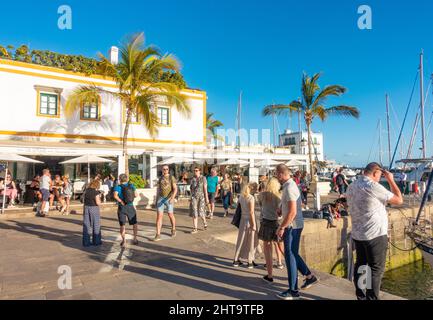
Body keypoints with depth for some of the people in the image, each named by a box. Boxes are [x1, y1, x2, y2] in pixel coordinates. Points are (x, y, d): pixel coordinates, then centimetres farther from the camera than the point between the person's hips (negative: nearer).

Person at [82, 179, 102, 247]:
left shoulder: (86, 191, 3)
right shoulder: (96, 192, -14)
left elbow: (85, 200, 10)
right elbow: (98, 203, -16)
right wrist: (99, 198, 2)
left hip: (86, 208, 5)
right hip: (94, 209, -5)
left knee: (86, 225, 10)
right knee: (95, 226, 8)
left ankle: (86, 242, 14)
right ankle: (96, 241, 16)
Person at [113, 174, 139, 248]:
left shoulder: (118, 187, -8)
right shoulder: (131, 185, -1)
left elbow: (115, 196, -25)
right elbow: (136, 195, -2)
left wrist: (121, 201, -13)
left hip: (121, 208, -2)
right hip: (131, 207, 2)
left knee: (122, 225, 8)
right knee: (134, 223, 17)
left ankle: (124, 241, 2)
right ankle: (135, 239, 20)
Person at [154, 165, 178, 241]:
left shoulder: (171, 177, -6)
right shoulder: (160, 178, 9)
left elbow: (175, 189, -14)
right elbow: (158, 189, 16)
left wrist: (172, 198, -29)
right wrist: (157, 199, 16)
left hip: (169, 199, -3)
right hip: (161, 199, 3)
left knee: (170, 215, 9)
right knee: (159, 216, -7)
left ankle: (173, 230, 35)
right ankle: (158, 235, -7)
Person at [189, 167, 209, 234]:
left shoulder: (203, 178, -5)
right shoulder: (192, 179, 6)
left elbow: (205, 188, -8)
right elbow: (191, 188, 13)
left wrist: (206, 198, -11)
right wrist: (191, 197, 14)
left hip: (201, 196, -3)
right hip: (194, 197, 3)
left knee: (201, 212, -2)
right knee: (194, 213, -4)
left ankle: (204, 222, 28)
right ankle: (195, 228, -1)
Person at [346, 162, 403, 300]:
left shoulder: (351, 187, 8)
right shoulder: (374, 186, -16)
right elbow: (399, 200, -9)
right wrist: (391, 180, -2)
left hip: (357, 234, 8)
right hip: (376, 235, -7)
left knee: (360, 265, 15)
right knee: (376, 269, 2)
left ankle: (361, 297, 24)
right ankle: (372, 298, 5)